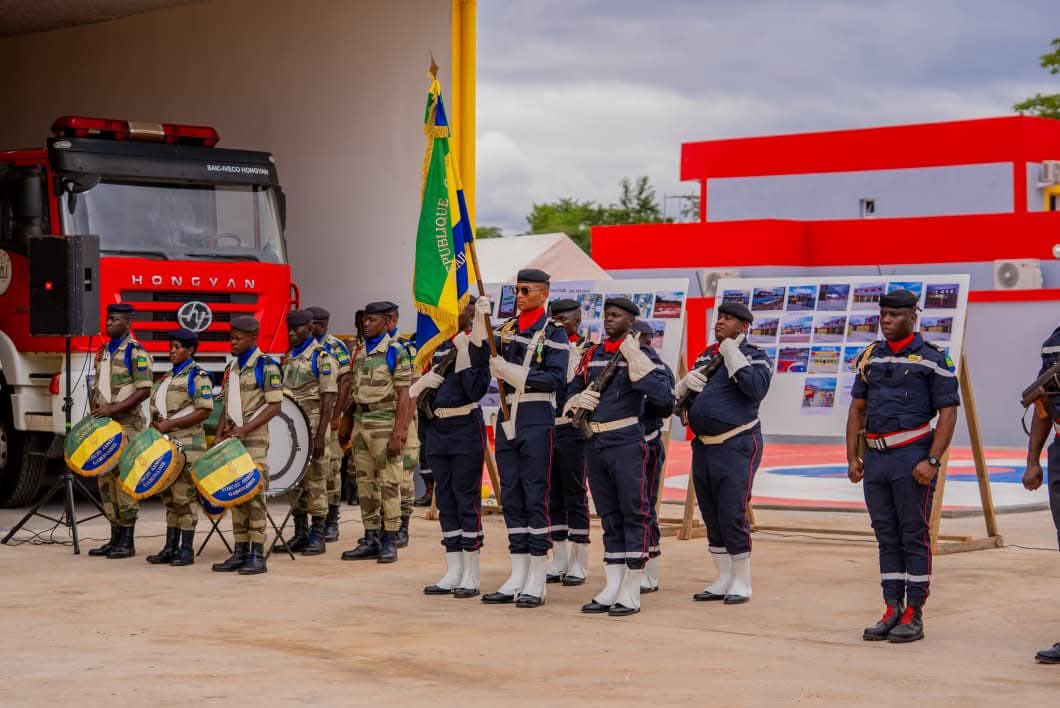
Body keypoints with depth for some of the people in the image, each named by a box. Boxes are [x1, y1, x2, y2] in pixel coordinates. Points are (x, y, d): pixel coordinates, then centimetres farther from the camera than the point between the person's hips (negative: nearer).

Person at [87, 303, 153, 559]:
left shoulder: (136, 352, -7)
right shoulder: (103, 352, 16)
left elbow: (144, 390, -14)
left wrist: (113, 410, -19)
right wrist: (94, 410, 4)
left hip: (126, 425, -8)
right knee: (105, 478, 8)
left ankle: (127, 542, -2)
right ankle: (115, 538, 16)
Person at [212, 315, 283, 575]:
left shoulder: (266, 366, -7)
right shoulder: (231, 368, 15)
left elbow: (274, 406, -12)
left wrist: (244, 429, -18)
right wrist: (220, 436, 7)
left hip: (254, 438, -7)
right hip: (232, 439, 7)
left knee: (254, 493, -9)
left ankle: (258, 556, -7)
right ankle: (240, 552, 11)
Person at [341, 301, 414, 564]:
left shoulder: (396, 352, -7)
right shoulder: (360, 352, 14)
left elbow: (403, 395, -11)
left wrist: (398, 434, -18)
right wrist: (351, 431, 15)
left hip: (385, 426, -7)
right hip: (361, 424, 7)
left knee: (389, 484, -3)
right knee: (365, 483, 8)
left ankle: (389, 542, 0)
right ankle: (371, 540, 14)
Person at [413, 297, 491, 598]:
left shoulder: (477, 346, -5)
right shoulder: (440, 347, 14)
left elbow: (477, 391, -16)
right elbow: (414, 390, 19)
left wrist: (464, 358, -23)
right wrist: (425, 381, -2)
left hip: (466, 430, -7)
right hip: (437, 430, 7)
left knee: (467, 499, -4)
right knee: (446, 500, 9)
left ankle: (471, 575, 1)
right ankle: (453, 573, 15)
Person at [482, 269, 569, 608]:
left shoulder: (554, 333, -4)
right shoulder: (507, 328, 14)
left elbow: (556, 379, -14)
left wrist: (512, 371, -20)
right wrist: (480, 323, -7)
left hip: (536, 421, -6)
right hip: (507, 420, 6)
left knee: (535, 498, -4)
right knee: (511, 498, 8)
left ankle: (537, 583, -1)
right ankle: (518, 578, 14)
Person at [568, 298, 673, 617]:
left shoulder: (642, 355, -5)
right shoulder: (592, 354, 12)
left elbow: (664, 397, -18)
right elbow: (571, 393, 20)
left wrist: (634, 360, -20)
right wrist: (580, 401, -4)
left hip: (626, 444, -6)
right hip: (594, 444, 6)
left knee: (634, 515, -3)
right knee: (608, 517, 11)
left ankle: (631, 594, 0)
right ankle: (611, 589, 15)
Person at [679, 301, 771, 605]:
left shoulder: (755, 357, -4)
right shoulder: (706, 355, 15)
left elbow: (756, 388, -25)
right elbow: (680, 398, 20)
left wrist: (732, 353, -18)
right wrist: (687, 382, -3)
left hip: (736, 446, -7)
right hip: (703, 447, 7)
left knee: (732, 516, -10)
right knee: (712, 518, 10)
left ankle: (741, 582, 2)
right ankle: (723, 580, 19)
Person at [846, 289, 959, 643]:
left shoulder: (932, 358, -4)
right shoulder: (870, 357, 12)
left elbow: (948, 412, -7)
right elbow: (857, 409, 15)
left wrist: (932, 461, -16)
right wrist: (852, 458, 6)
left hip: (912, 458, -5)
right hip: (875, 458, 6)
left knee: (914, 537, -1)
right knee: (887, 538, 9)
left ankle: (914, 616, 3)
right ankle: (892, 612, 14)